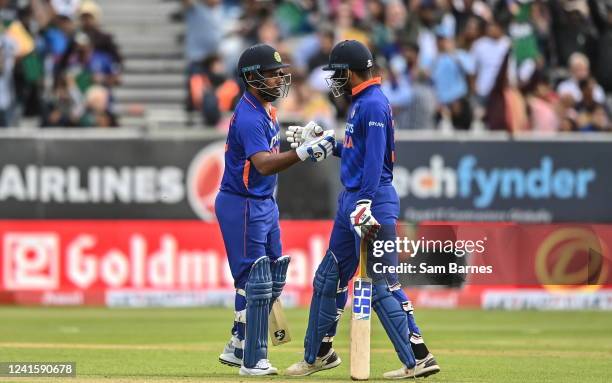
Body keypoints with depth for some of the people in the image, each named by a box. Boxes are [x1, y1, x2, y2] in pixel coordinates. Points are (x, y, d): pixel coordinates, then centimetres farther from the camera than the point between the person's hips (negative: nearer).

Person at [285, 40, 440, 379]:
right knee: (328, 278, 16)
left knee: (381, 284, -10)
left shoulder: (373, 105, -14)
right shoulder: (359, 103, 16)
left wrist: (364, 205, -28)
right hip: (351, 200, 11)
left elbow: (374, 158, -22)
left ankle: (418, 359, -9)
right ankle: (318, 354, 26)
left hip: (373, 201, -11)